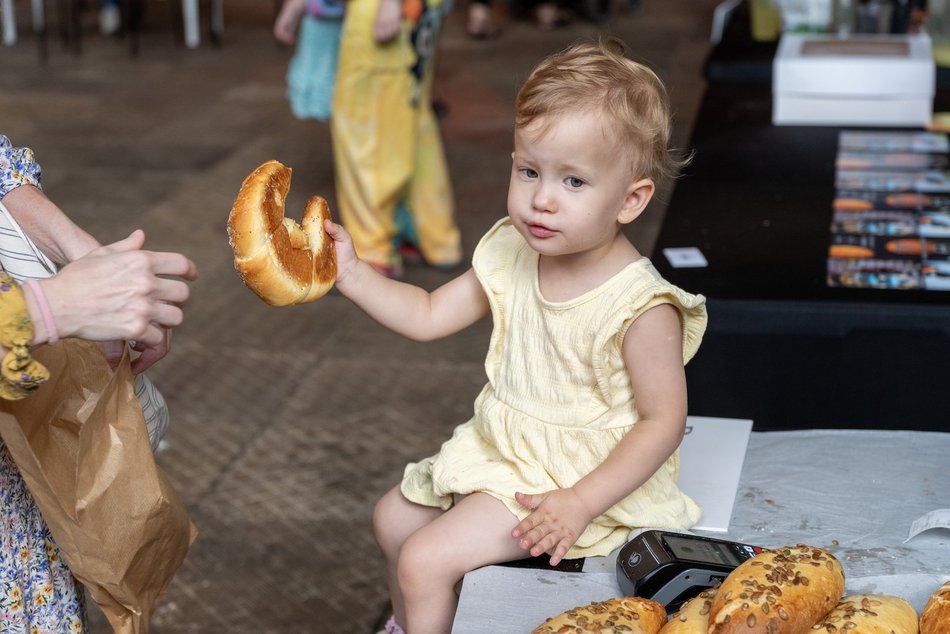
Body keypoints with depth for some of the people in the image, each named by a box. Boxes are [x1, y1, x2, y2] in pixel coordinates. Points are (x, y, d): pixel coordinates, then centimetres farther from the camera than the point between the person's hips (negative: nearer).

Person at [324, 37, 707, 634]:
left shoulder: (642, 309, -28)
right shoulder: (513, 256, -7)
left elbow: (663, 421, -22)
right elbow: (428, 317, 2)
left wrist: (580, 505, -26)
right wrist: (351, 272, -11)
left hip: (580, 481, -8)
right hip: (500, 451, 8)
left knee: (425, 561, -15)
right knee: (394, 517, 20)